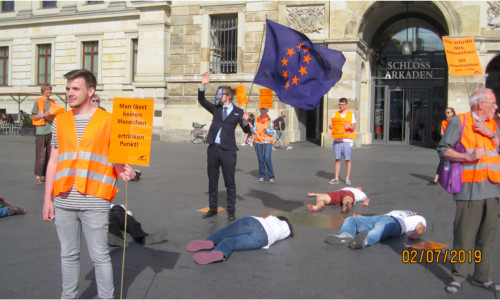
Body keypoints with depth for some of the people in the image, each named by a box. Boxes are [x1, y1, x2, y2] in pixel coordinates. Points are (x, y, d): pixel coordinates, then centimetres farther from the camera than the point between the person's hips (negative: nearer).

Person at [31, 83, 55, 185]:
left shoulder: (52, 102, 15)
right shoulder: (37, 102, 1)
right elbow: (34, 117, -1)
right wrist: (43, 115, -15)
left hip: (51, 131, 5)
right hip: (41, 131, -5)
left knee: (50, 154, 6)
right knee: (40, 155, -5)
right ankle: (38, 176, -1)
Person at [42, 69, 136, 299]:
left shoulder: (108, 121, -1)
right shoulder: (60, 122, 10)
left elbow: (116, 158, 0)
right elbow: (53, 162, 11)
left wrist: (123, 171, -23)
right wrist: (47, 198, 8)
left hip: (94, 202, -4)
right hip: (64, 202, 4)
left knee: (99, 256, 3)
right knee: (68, 254, 15)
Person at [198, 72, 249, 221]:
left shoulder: (238, 112, 0)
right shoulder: (216, 108, 12)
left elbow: (246, 131, -2)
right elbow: (201, 100, 7)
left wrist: (245, 122, -23)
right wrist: (203, 85, -5)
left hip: (228, 150, -4)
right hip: (213, 148, 5)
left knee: (230, 182, 1)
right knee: (212, 181, 11)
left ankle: (231, 211, 10)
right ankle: (213, 208, 23)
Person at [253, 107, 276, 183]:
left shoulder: (270, 121, 2)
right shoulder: (256, 120, 10)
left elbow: (272, 132, -3)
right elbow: (253, 130, 7)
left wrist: (266, 129, -21)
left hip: (267, 142, -3)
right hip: (258, 142, 3)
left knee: (267, 159, -12)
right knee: (260, 159, 3)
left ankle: (271, 177, -6)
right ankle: (262, 176, 14)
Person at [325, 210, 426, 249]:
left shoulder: (419, 218, 30)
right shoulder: (396, 211, 47)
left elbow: (421, 227, 7)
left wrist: (416, 234, -17)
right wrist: (362, 219, 23)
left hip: (394, 222, -6)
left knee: (380, 228, -42)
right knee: (350, 220, -16)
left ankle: (364, 240, -71)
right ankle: (345, 236, -45)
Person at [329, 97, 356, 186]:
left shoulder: (351, 114, 6)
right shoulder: (335, 114, 13)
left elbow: (354, 128, 2)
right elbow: (332, 125, 13)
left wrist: (349, 126, -19)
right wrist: (331, 126, -10)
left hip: (347, 140, -2)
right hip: (337, 140, 2)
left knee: (348, 159, -1)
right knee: (337, 159, 3)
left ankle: (347, 179, 6)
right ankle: (336, 178, 8)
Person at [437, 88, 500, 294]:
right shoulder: (459, 121, 0)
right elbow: (443, 149, -5)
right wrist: (468, 157, -16)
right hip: (469, 188, -5)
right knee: (464, 235, -2)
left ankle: (482, 277, 22)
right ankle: (458, 276, 12)